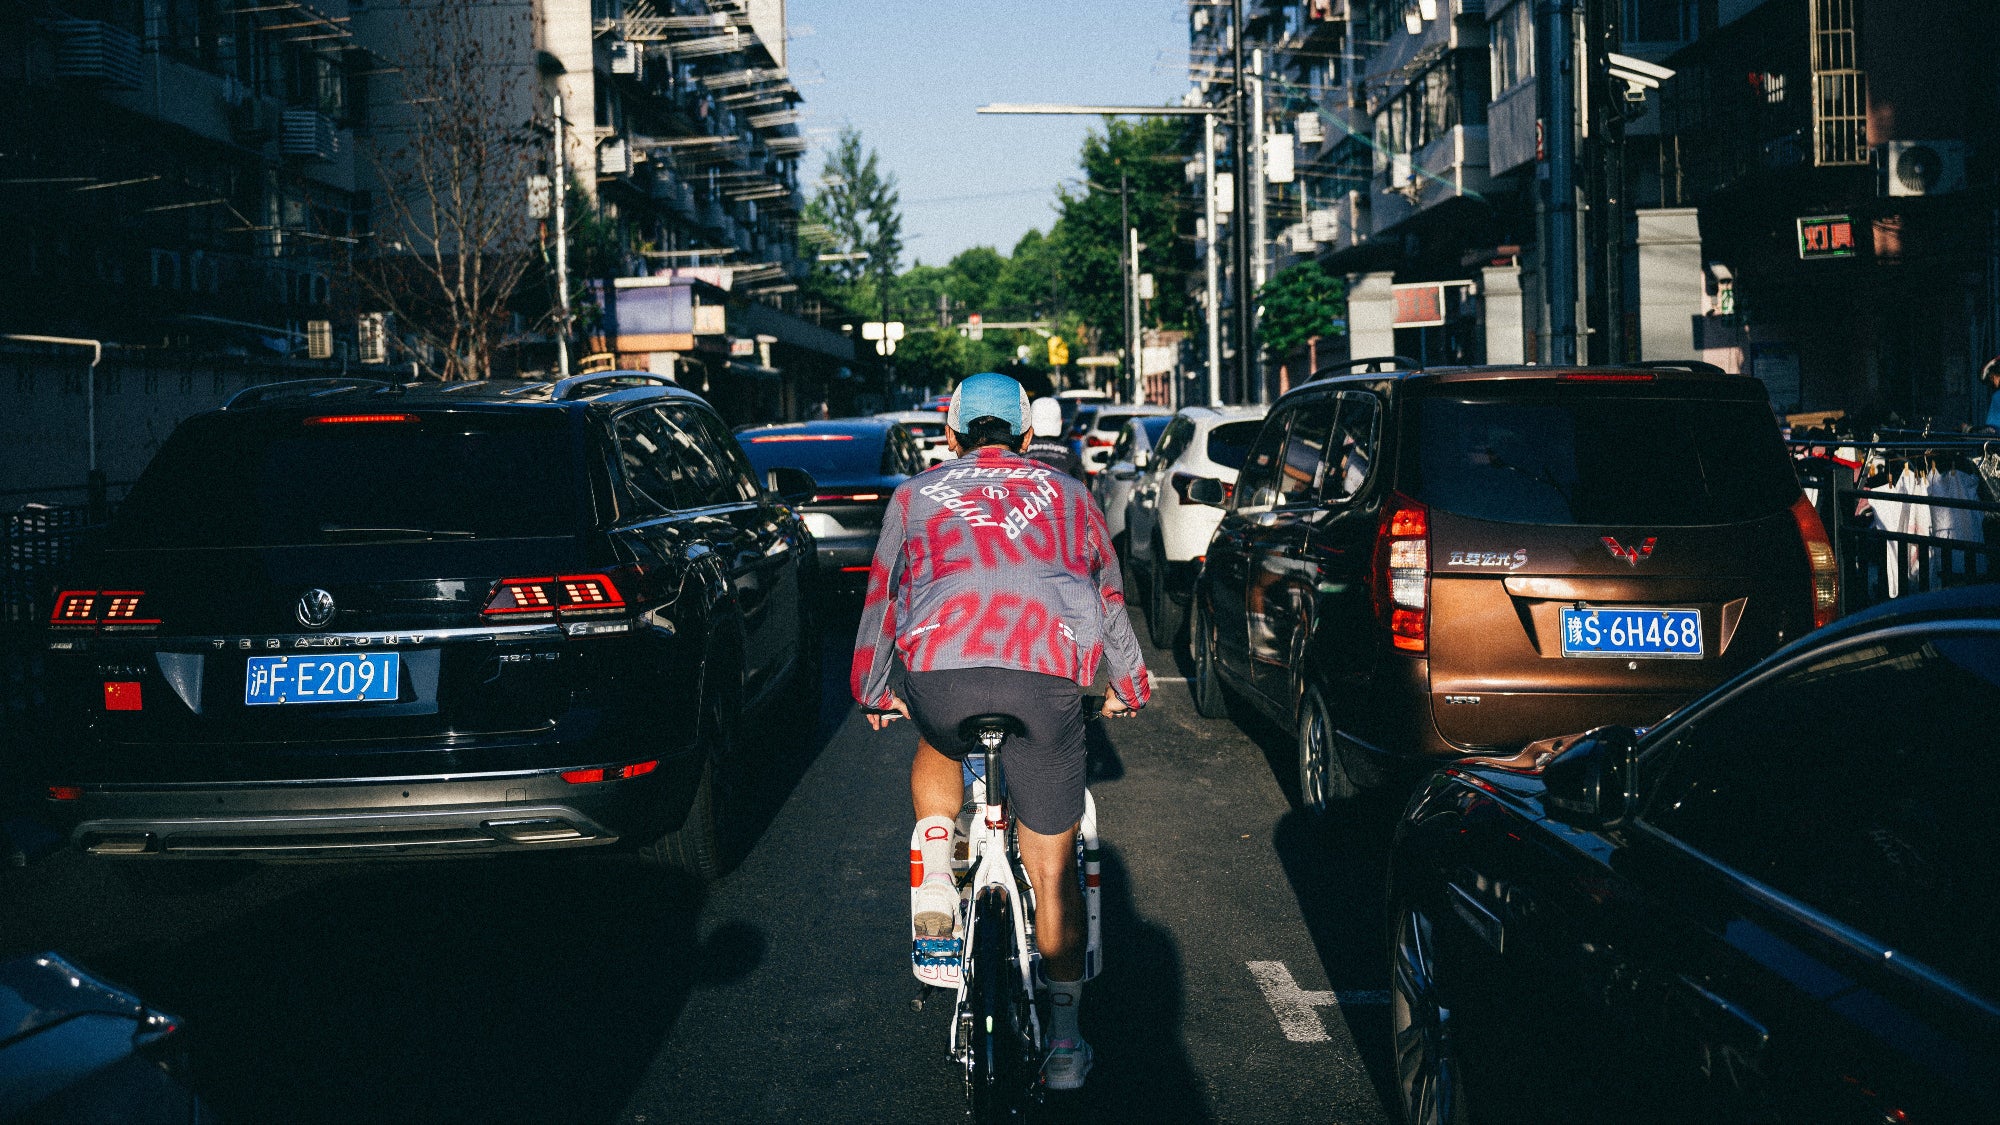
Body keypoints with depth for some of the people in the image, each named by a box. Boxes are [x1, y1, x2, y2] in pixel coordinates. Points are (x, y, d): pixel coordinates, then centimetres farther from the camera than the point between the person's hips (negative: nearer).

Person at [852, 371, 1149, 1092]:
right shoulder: (1068, 495, 29)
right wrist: (1129, 686, 55)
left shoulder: (916, 494, 26)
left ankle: (934, 889, 20)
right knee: (1053, 872, 14)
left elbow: (881, 601, 33)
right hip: (1048, 680, 1)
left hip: (938, 672, 0)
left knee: (937, 747, 37)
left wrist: (874, 692, 49)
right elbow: (1109, 602, 39)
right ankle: (1064, 1043, 20)